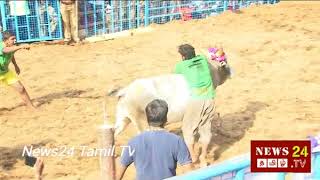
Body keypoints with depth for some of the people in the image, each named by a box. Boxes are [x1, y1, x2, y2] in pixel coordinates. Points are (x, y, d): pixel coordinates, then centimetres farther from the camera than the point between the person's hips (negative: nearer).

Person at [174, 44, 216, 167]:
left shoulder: (181, 65, 4)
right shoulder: (203, 59, 12)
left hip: (195, 100, -4)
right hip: (209, 99, 4)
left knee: (188, 129, 15)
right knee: (205, 129, 16)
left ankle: (192, 156, 22)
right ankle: (203, 158, 25)